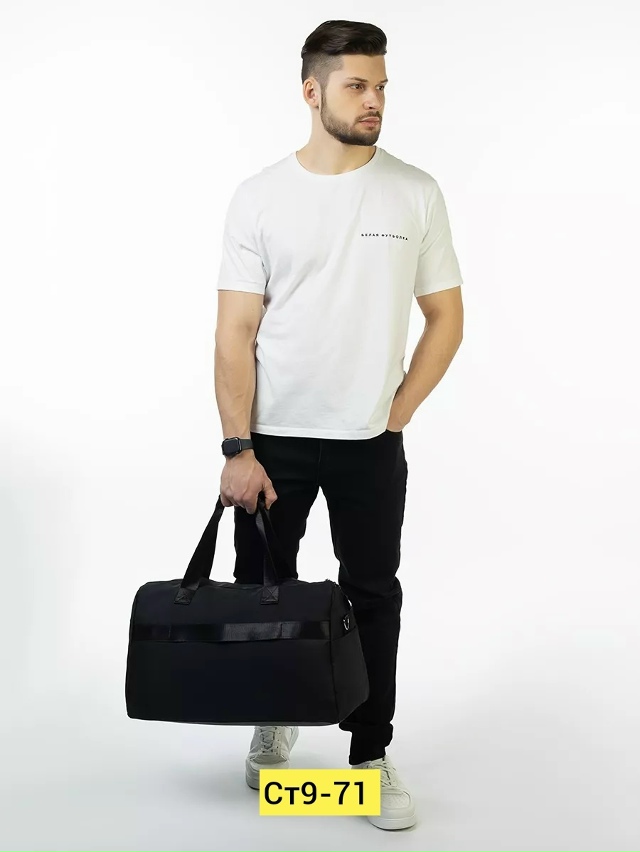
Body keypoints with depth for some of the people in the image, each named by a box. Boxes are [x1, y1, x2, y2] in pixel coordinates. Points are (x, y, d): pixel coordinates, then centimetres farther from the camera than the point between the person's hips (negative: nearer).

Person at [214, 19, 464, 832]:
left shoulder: (415, 192, -3)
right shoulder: (260, 196, -6)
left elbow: (445, 316, 3)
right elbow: (235, 331, -7)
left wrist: (395, 414, -4)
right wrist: (236, 448, -13)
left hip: (369, 443, 0)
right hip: (274, 439, 0)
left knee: (373, 596, 8)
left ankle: (372, 755, 21)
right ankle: (273, 720, 37)